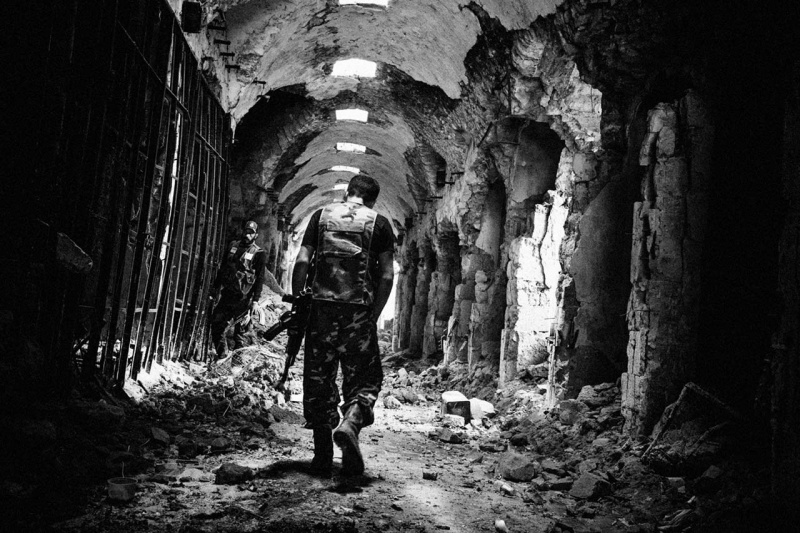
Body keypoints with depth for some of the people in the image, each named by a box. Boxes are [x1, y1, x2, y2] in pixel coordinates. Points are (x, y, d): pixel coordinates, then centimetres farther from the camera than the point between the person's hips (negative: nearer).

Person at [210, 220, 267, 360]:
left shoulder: (259, 254, -4)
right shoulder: (233, 246, 10)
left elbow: (259, 279, -6)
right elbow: (223, 268, 19)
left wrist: (256, 300, -11)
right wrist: (217, 286, 17)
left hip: (243, 297, -5)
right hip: (227, 293, 5)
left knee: (240, 330, 0)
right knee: (216, 324, 5)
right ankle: (222, 355, 18)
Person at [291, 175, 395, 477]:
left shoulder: (321, 216, 11)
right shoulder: (379, 224, 7)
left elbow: (302, 262, 2)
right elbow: (387, 275, 0)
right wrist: (374, 315, 5)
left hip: (321, 308, 2)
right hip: (359, 311, -1)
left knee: (318, 381, 9)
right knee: (364, 379, 8)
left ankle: (322, 457, 11)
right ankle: (350, 424, -20)